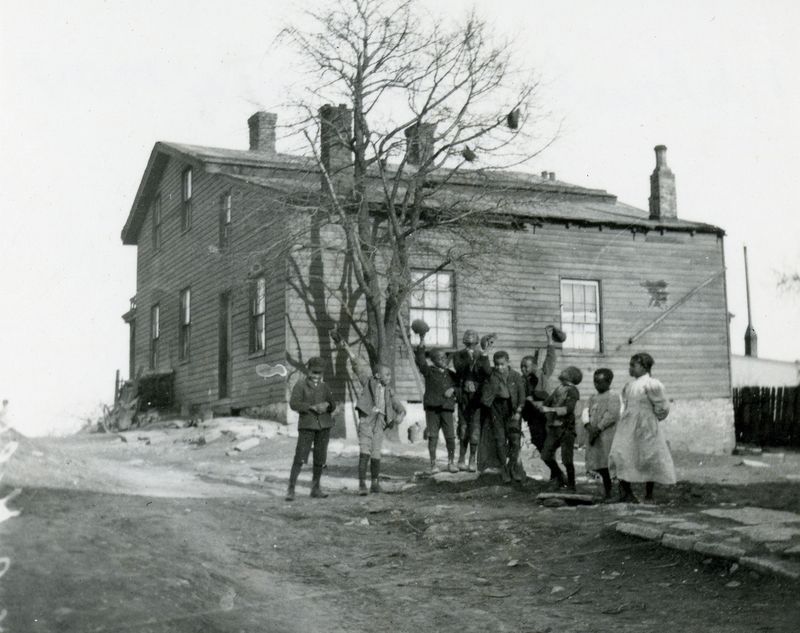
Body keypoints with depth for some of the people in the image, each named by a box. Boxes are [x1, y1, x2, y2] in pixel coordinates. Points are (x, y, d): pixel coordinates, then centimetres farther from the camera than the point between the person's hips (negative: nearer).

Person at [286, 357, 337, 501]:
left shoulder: (324, 387, 11)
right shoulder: (300, 385, -3)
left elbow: (333, 406, 11)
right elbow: (294, 404, -13)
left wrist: (327, 405, -12)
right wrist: (312, 407, -22)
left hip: (324, 425, 4)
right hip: (307, 425, -4)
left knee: (320, 458, 6)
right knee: (300, 457, -10)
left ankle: (315, 489, 17)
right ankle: (290, 490, -6)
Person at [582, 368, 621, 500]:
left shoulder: (613, 396, -4)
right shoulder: (593, 397, 20)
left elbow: (612, 415, -14)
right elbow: (586, 411, 11)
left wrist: (598, 428, -15)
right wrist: (588, 425, -9)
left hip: (607, 435, -7)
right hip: (594, 436, 7)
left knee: (608, 465, -11)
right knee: (600, 468, 7)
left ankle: (611, 493, -10)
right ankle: (607, 493, 13)